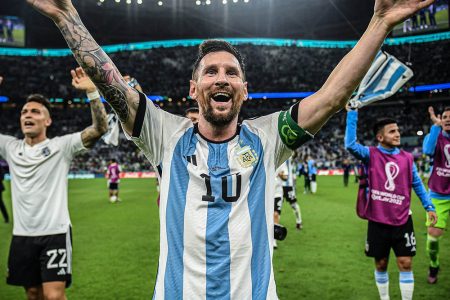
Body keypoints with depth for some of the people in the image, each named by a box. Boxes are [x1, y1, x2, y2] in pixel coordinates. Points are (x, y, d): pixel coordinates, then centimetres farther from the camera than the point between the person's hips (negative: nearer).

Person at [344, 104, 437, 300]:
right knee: (381, 265, 12)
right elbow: (350, 145, -24)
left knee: (406, 264, 3)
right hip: (378, 221, -2)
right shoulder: (370, 155, -6)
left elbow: (417, 184, 14)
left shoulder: (407, 158, 4)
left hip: (402, 221, 2)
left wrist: (429, 207, 9)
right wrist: (352, 113, -25)